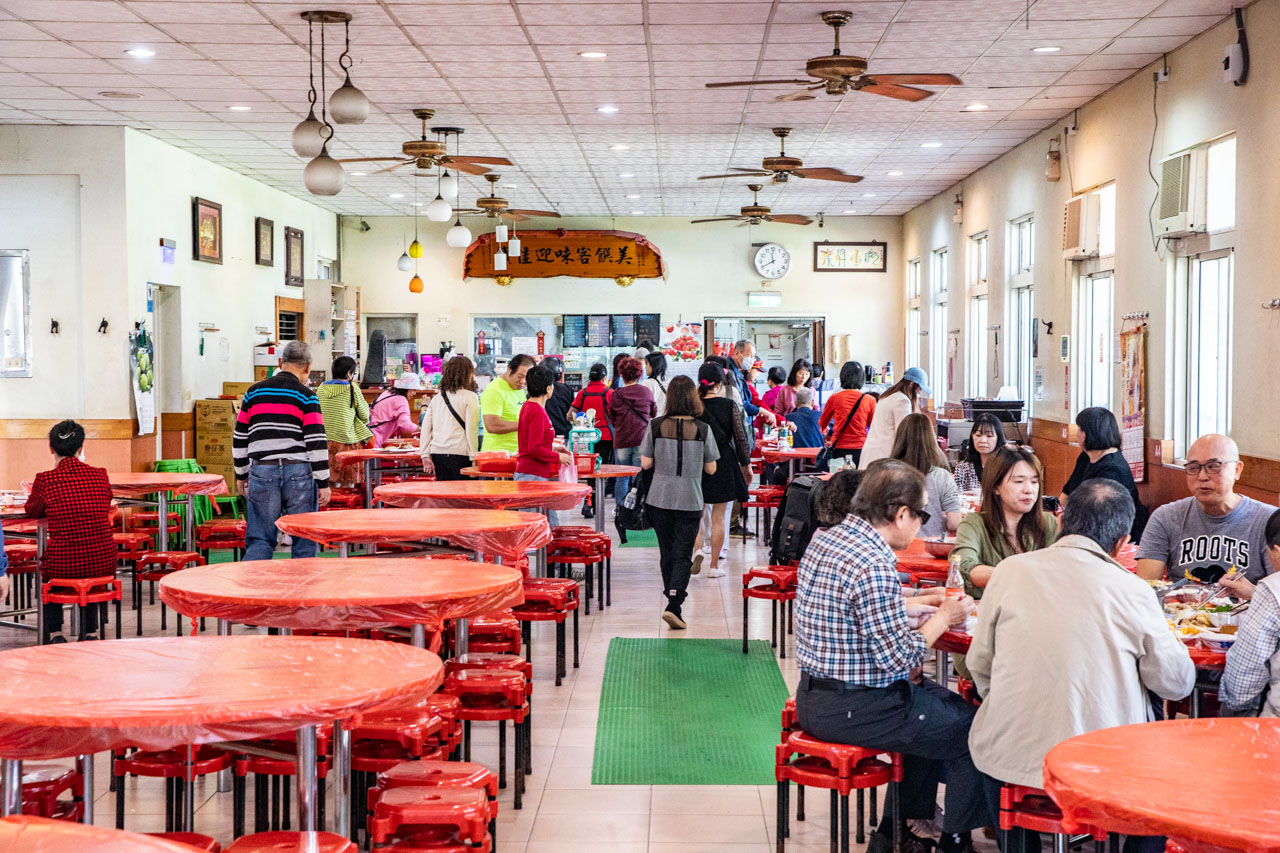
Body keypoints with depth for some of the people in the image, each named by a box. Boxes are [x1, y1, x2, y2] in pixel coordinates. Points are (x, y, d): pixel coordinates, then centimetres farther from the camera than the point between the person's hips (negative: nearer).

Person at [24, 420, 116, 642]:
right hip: (105, 565, 2)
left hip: (63, 566, -2)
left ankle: (54, 632, 27)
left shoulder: (45, 479, -9)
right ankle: (90, 632, 35)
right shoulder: (101, 475, -1)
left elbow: (32, 511, 12)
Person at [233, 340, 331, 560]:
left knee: (259, 540, 5)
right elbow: (316, 443, -8)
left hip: (262, 472, 3)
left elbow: (240, 438, 13)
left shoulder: (254, 392, 10)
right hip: (298, 472, -3)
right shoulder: (306, 396, -2)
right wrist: (323, 483, -4)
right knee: (303, 541, 7)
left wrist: (241, 475, 23)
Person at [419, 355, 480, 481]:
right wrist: (473, 457, -5)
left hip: (437, 453, 5)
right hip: (459, 454, -5)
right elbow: (471, 429, -8)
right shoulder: (470, 397, -3)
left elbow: (426, 428, 10)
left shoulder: (437, 397, 14)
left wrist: (425, 456, 10)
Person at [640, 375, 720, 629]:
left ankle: (674, 602, 26)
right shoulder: (702, 430, -8)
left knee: (667, 553, 15)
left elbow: (645, 463, -3)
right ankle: (674, 606, -12)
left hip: (660, 499, 2)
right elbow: (711, 468, -1)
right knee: (683, 555, 1)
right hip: (689, 501, -2)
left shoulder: (656, 426, -6)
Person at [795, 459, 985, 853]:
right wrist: (942, 619, -6)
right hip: (853, 711, -10)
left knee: (945, 703, 28)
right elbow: (900, 659, -21)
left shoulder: (824, 539, 3)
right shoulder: (874, 567, -26)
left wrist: (915, 604, 14)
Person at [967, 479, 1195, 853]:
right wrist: (1171, 639, 21)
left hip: (1012, 755, 2)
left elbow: (980, 667, 3)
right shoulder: (1132, 591, -10)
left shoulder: (1010, 571, -5)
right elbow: (1177, 682, 1)